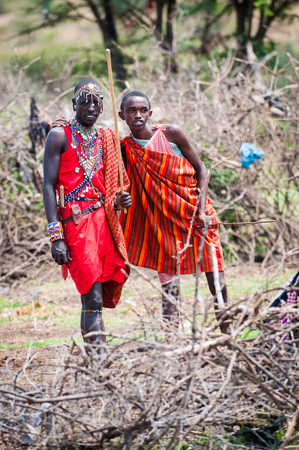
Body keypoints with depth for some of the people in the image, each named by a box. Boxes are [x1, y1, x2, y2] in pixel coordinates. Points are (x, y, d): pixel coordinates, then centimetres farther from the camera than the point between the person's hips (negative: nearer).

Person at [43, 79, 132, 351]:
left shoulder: (104, 139, 18)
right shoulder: (60, 136, -1)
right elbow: (49, 187, -7)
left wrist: (118, 202, 3)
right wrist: (56, 236, -16)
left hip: (104, 219, 7)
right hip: (75, 221, -7)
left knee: (105, 293, 4)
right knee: (93, 299, -13)